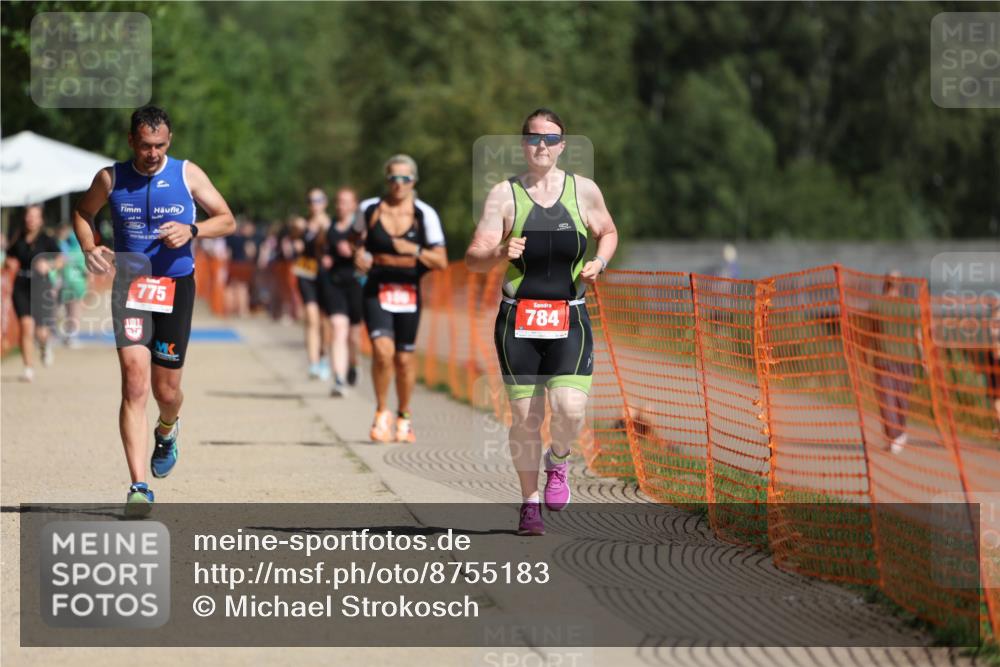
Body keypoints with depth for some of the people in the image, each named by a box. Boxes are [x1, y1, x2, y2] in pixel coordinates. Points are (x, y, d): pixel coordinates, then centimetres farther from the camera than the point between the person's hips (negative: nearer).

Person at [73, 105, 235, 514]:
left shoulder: (188, 175, -1)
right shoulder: (110, 179, 0)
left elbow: (227, 220, 5)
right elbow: (82, 212, 18)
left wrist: (192, 230, -15)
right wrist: (89, 248, -1)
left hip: (175, 286, 1)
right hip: (129, 286, -1)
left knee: (166, 390, 7)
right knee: (134, 382, -15)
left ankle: (167, 430, 47)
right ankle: (139, 487, -18)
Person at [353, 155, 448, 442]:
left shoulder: (424, 215, -2)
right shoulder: (369, 209, 1)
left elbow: (441, 261, -3)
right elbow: (359, 239, 21)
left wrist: (415, 251, -18)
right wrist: (359, 254, 0)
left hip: (409, 291, 1)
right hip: (377, 289, -1)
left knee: (404, 357, 8)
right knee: (383, 350, -20)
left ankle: (404, 418, 29)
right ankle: (382, 413, -1)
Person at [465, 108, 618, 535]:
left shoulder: (584, 191, 4)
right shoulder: (504, 195, 0)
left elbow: (608, 233, 21)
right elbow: (473, 260, -2)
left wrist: (599, 263, 0)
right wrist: (501, 253, -24)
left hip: (569, 320, 0)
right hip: (518, 319, 0)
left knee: (570, 408, -17)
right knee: (524, 416, 0)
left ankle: (558, 461, 16)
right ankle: (530, 503, 18)